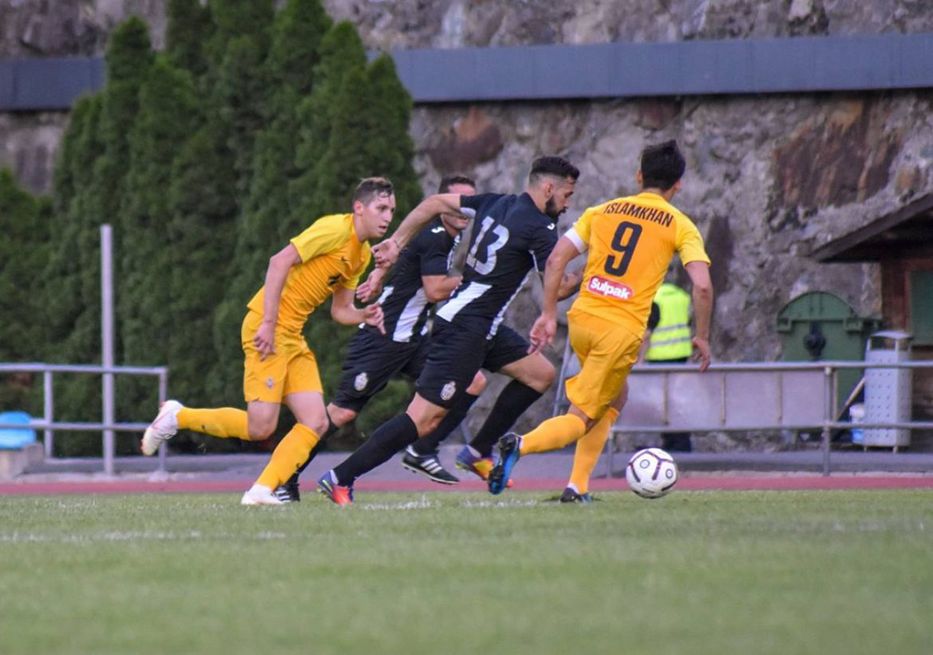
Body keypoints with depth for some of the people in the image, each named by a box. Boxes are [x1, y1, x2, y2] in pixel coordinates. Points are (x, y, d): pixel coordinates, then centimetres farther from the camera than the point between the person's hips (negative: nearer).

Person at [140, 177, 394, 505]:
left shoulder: (363, 254, 15)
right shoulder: (335, 229, -13)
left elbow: (339, 309, 20)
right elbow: (280, 261, -20)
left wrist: (364, 315, -3)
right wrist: (269, 323, -23)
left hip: (292, 336, 9)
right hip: (268, 327, -9)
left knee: (316, 422, -5)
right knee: (260, 427, -12)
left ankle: (262, 490, -5)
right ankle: (177, 417, 7)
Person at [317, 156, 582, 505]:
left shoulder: (496, 203, 9)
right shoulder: (539, 228, -14)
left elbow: (435, 202, 12)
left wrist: (396, 240, 15)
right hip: (465, 329, -10)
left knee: (540, 374, 15)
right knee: (425, 417, -11)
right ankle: (340, 478, -10)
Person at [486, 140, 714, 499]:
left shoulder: (602, 211, 12)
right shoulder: (680, 226, 2)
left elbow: (555, 259, 5)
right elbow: (702, 285, -9)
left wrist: (548, 314, 9)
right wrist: (701, 337, 3)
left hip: (581, 319, 5)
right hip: (622, 331, -5)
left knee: (614, 398, 28)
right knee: (581, 419, 1)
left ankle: (579, 485, 17)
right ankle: (521, 445, -29)